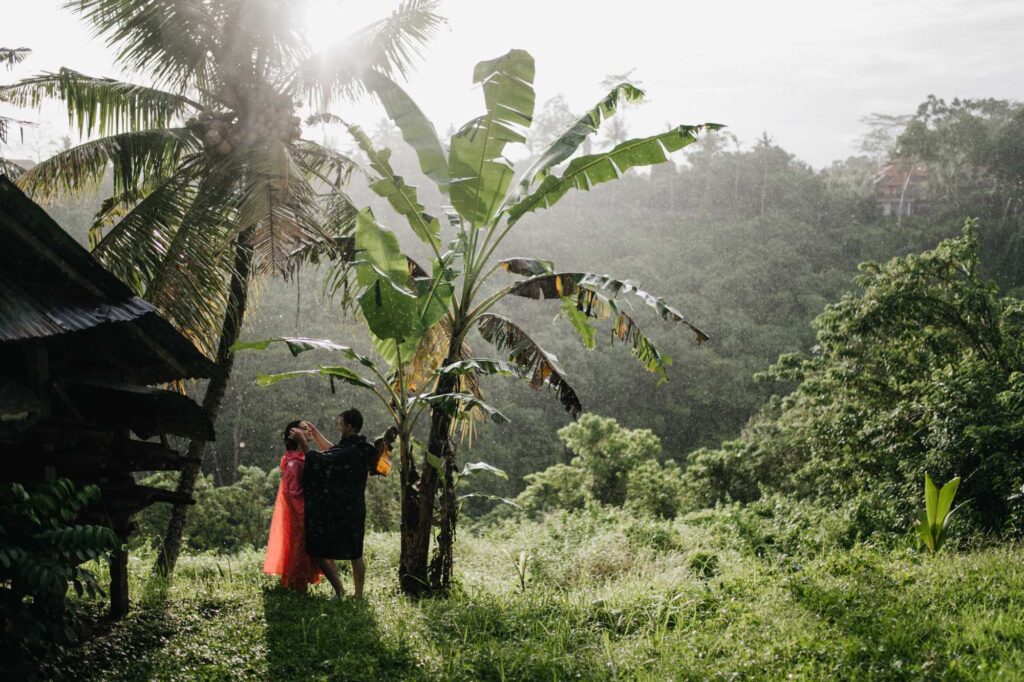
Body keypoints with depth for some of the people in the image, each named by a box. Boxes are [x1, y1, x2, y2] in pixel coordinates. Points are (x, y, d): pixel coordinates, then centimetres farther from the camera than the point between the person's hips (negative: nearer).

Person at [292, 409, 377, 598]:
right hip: (356, 510, 8)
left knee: (320, 551, 2)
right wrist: (315, 433, 19)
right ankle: (358, 593, 20)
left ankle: (340, 592, -2)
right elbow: (333, 453, 17)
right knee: (355, 554, 15)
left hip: (336, 512, -8)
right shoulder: (362, 449, 3)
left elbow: (318, 461, -18)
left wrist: (303, 441, -7)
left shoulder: (347, 452, -23)